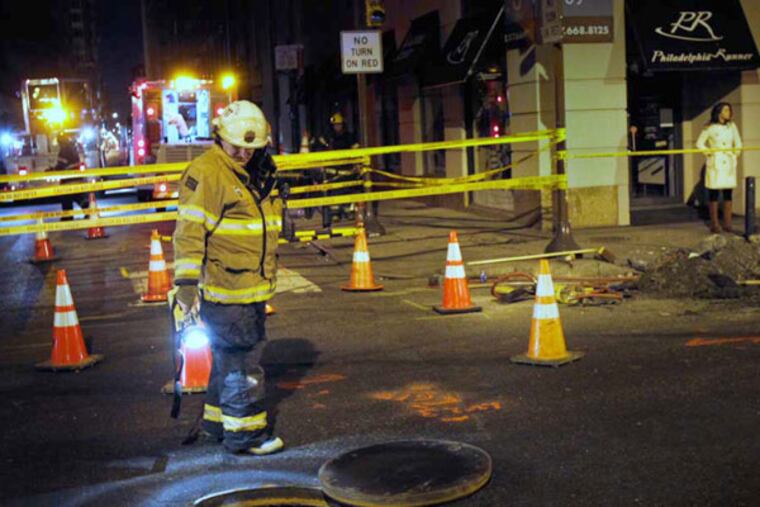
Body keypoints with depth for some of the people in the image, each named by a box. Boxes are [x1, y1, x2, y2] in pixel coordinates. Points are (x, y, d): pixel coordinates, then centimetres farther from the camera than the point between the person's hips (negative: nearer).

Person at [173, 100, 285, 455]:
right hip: (222, 291, -9)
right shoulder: (205, 174, -14)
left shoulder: (258, 175, 15)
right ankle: (244, 432, 6)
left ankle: (218, 419, 31)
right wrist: (186, 283, -21)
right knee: (239, 363, -4)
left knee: (230, 357, 18)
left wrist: (267, 277, 32)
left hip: (251, 289, 9)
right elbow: (190, 231, -18)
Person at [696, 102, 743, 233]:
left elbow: (738, 142, 18)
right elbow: (700, 143, 2)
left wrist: (737, 151, 4)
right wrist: (708, 153, -7)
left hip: (729, 163, 4)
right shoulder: (709, 128, -4)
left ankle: (727, 224, 9)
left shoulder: (732, 126, 8)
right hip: (715, 163, -4)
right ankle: (714, 224, 2)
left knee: (728, 193, 4)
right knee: (714, 193, -4)